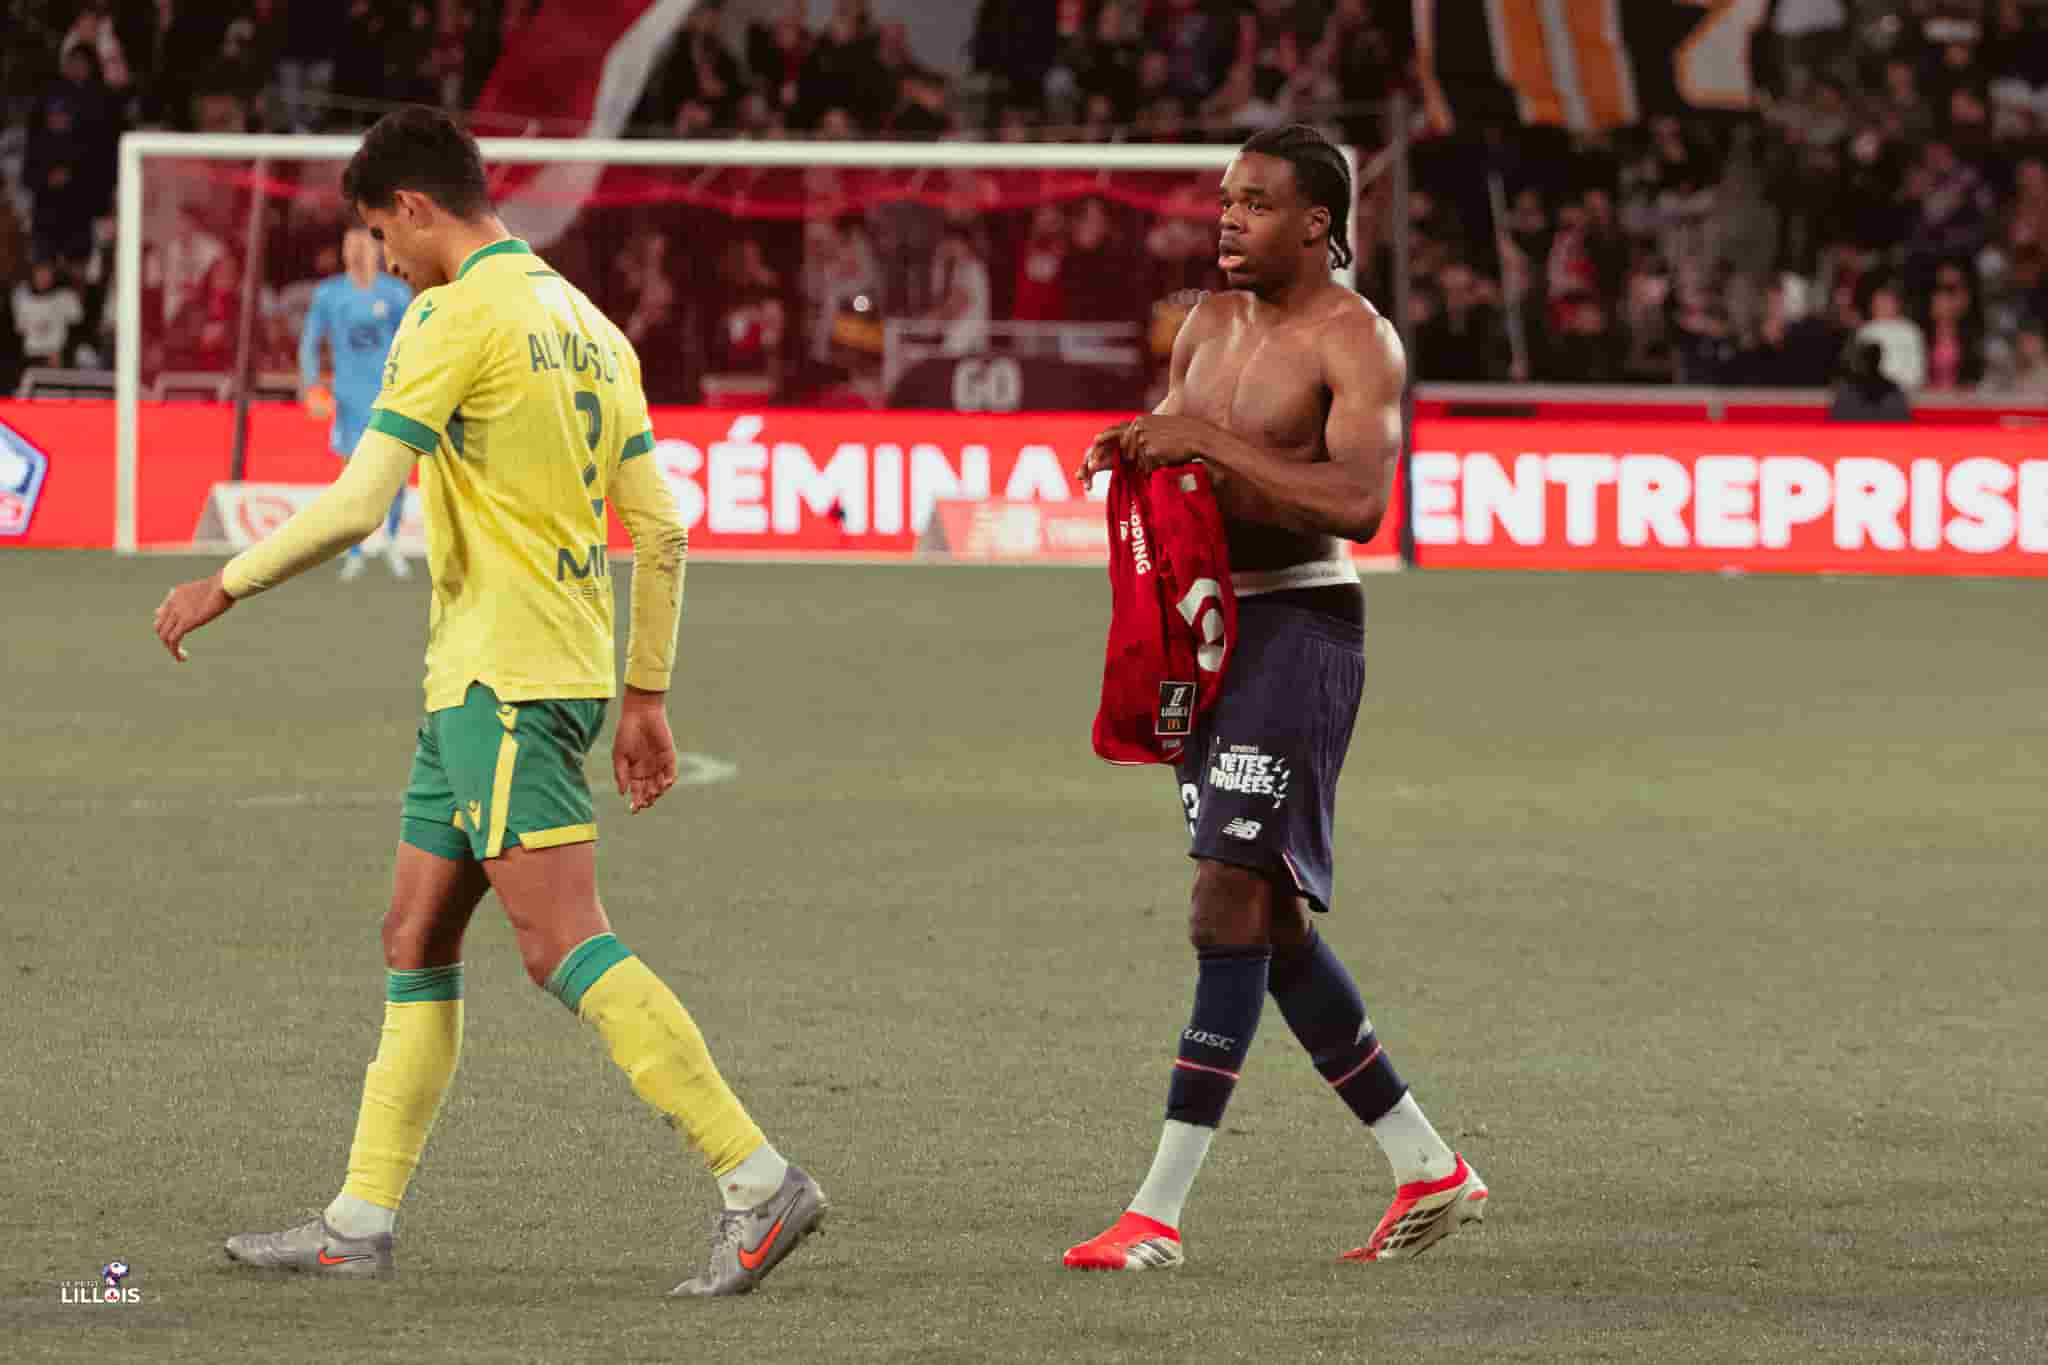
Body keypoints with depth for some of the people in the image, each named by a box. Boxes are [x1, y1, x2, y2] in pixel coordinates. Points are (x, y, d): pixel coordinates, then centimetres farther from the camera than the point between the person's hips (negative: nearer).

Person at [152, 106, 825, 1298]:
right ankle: (361, 1223, 16)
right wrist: (647, 695, 20)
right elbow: (661, 531, 15)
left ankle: (760, 1179, -20)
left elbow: (356, 505, -14)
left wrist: (226, 587, -1)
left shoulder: (458, 317, -11)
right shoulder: (585, 324, 15)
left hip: (502, 675, -9)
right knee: (417, 943, 13)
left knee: (566, 946, -14)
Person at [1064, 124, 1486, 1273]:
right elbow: (1173, 459, 25)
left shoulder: (1355, 340, -11)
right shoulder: (1212, 325, 14)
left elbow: (1358, 501, -25)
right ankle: (1430, 1170, 21)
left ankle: (1160, 1211, -17)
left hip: (1301, 626, -9)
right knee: (1269, 918, 11)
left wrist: (1212, 440, -24)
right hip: (1209, 626, 9)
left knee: (1232, 901, -14)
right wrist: (1131, 456, 1)